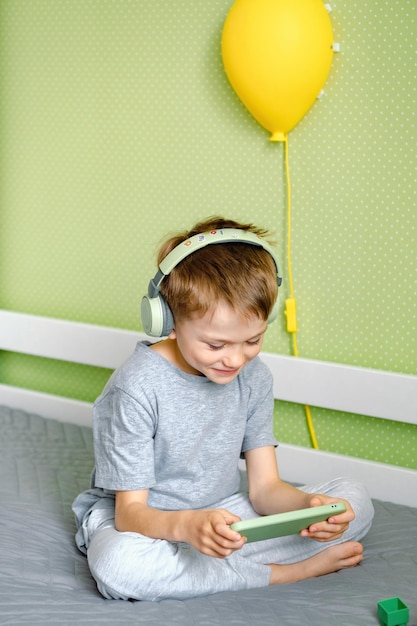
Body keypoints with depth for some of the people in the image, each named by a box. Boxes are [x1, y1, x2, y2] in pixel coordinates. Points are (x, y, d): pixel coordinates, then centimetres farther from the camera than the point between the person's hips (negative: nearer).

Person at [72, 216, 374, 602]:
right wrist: (187, 525, -45)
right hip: (145, 522, -4)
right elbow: (130, 512, -22)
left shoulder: (253, 378, -5)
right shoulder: (137, 388, -22)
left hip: (222, 515, 4)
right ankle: (287, 572, -24)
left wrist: (311, 505, -27)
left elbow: (264, 487, -3)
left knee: (355, 502, -7)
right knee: (118, 564, -41)